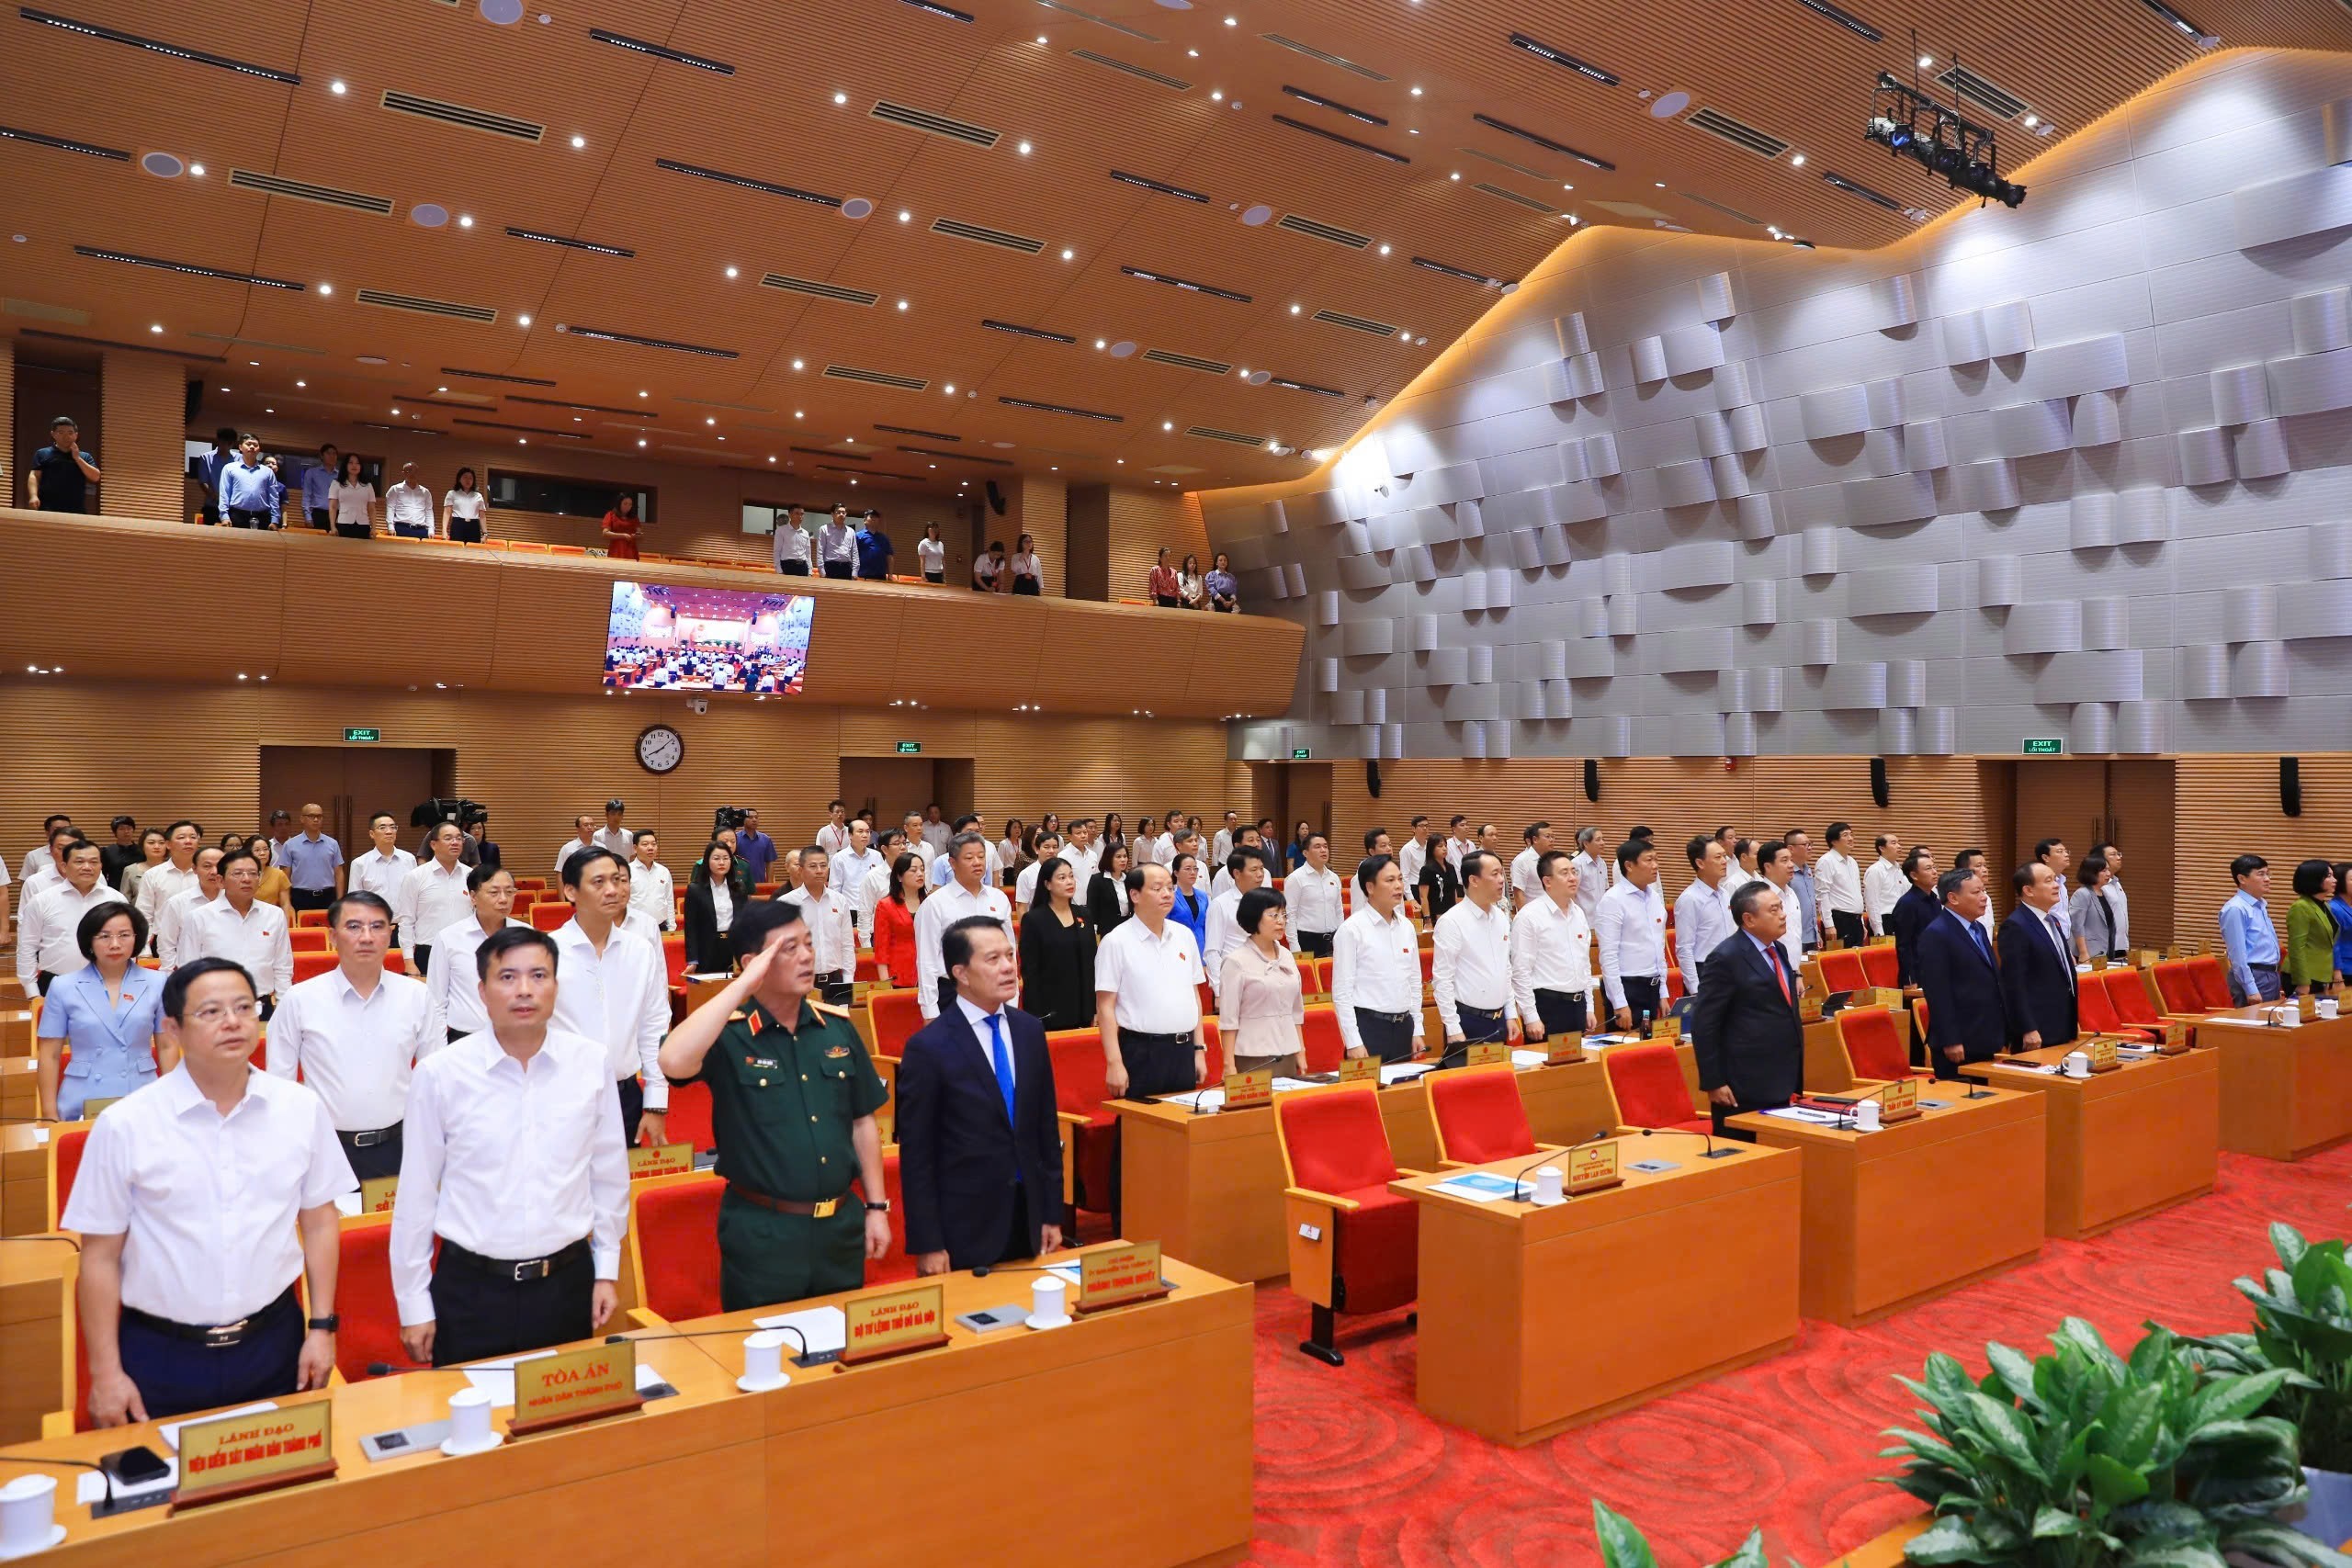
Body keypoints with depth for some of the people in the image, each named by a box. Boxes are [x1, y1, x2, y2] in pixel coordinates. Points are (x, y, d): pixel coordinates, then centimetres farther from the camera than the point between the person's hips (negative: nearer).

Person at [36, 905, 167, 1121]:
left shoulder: (157, 984, 2)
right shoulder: (63, 988, 1)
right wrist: (50, 1116, -1)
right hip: (82, 1107, 0)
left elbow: (166, 1048, 5)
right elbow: (50, 1056, 2)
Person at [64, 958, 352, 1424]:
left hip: (273, 1345, 2)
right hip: (160, 1356, -2)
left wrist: (322, 1327, 3)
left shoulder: (301, 1109, -3)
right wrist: (105, 1373, -3)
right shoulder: (124, 1125, -9)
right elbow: (101, 1255, -4)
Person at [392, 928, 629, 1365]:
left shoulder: (592, 1064, -6)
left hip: (568, 1284, 2)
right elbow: (416, 1193, -2)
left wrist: (608, 1271, 9)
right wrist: (414, 1304, 2)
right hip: (470, 1291, -1)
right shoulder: (439, 1074, -10)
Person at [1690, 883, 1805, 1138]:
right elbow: (1703, 1025, -16)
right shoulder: (1726, 958, -15)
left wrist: (1793, 1079, 21)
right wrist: (1713, 1083, -17)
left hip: (1779, 1085, 8)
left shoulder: (1777, 950, 12)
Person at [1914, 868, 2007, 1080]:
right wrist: (1950, 1042, -21)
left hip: (1985, 1040, 9)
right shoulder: (1935, 935, -14)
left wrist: (2000, 1035, 18)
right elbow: (1937, 993, -18)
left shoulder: (1978, 929, 16)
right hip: (1958, 1046, -9)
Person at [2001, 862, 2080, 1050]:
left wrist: (2073, 1021, 22)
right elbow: (2013, 984, -19)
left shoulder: (2052, 921, 15)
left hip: (2062, 1028, 9)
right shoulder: (2015, 927, -15)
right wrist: (2028, 1030, -21)